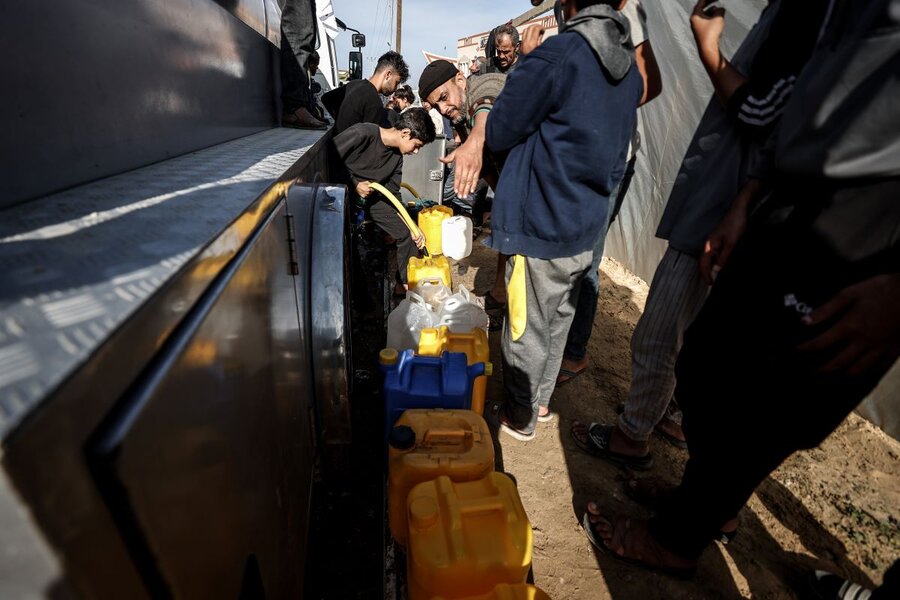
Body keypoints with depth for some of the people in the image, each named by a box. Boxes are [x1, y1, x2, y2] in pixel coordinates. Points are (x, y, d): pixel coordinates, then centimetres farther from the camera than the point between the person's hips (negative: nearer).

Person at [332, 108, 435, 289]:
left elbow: (393, 193, 5)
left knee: (405, 231, 3)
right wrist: (353, 185, -22)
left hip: (370, 196, 7)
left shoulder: (397, 156, -2)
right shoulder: (362, 133, -25)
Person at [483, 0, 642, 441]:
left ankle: (519, 418, 25)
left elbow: (498, 133, -8)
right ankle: (540, 398, 37)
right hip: (586, 227, 8)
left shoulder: (557, 55, -15)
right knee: (558, 321, 19)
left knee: (527, 330, 7)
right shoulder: (631, 73, 9)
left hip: (539, 227, -7)